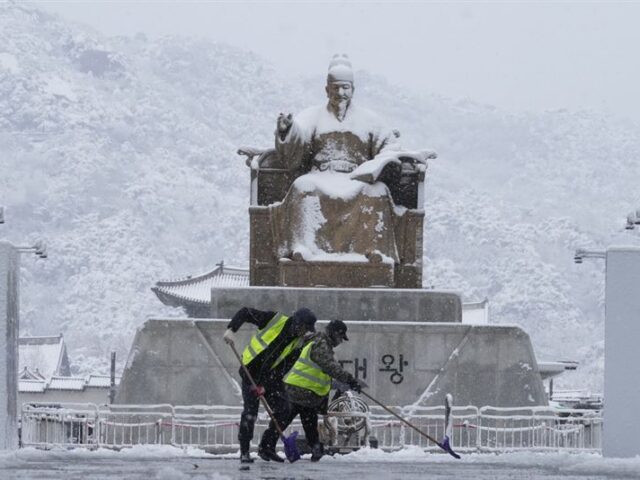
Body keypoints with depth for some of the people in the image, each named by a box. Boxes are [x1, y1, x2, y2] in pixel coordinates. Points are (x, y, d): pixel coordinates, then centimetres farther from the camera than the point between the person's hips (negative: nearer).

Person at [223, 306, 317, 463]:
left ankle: (267, 448, 12)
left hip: (270, 376, 5)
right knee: (250, 411, -11)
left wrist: (265, 385, -18)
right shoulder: (275, 320, -16)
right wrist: (231, 329, -27)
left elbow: (285, 368, -8)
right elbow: (245, 312, -12)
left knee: (282, 410, -1)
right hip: (251, 372, -5)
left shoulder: (298, 344, -4)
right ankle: (244, 452, -2)